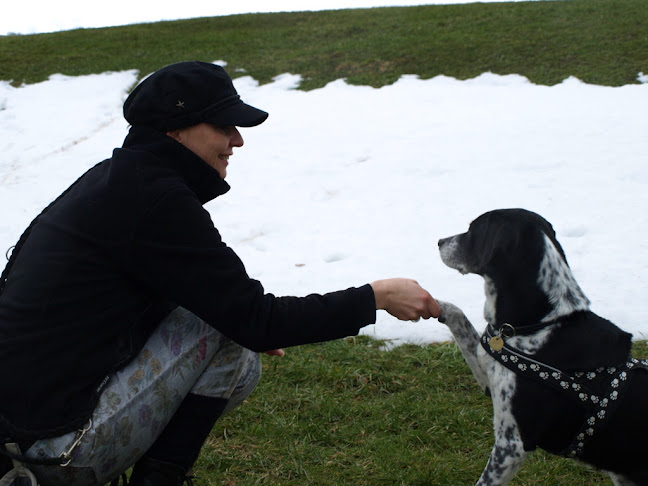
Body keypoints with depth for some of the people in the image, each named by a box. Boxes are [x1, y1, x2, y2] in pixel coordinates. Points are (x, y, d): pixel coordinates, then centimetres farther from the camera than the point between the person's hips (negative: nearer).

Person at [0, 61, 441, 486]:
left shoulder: (116, 179, 11)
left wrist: (250, 327, 13)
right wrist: (376, 298, -10)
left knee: (240, 365, 15)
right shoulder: (155, 200, -19)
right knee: (226, 329, -9)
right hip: (60, 448, -9)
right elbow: (256, 320, -17)